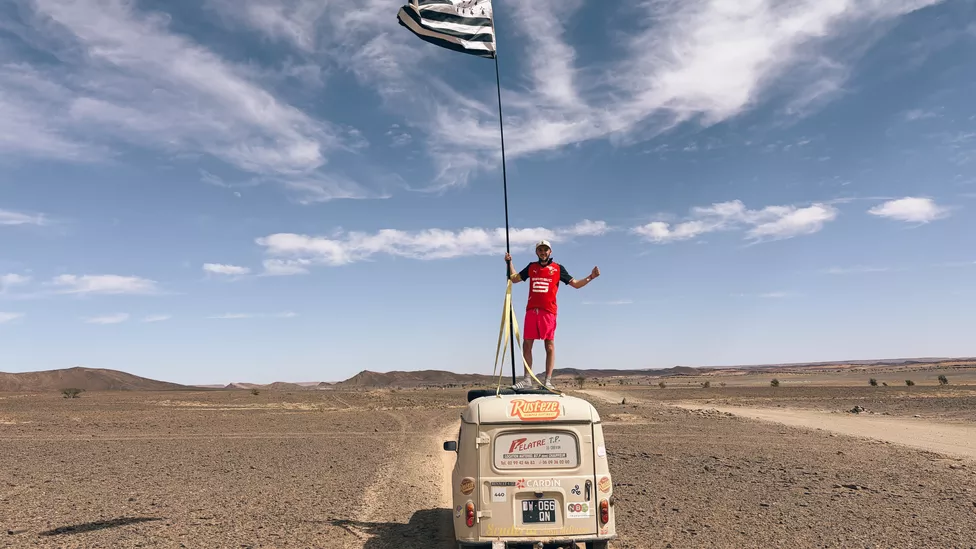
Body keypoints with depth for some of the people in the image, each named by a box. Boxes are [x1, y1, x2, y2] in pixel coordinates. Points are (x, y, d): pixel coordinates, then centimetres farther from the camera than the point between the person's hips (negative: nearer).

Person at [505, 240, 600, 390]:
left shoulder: (558, 268, 7)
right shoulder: (531, 267, 16)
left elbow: (576, 284, 8)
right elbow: (514, 279, 24)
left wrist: (590, 277, -6)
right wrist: (510, 262, 16)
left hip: (548, 311, -3)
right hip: (531, 310, 3)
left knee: (549, 346, -3)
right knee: (527, 344, 1)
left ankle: (548, 381, -2)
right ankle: (527, 380, 8)